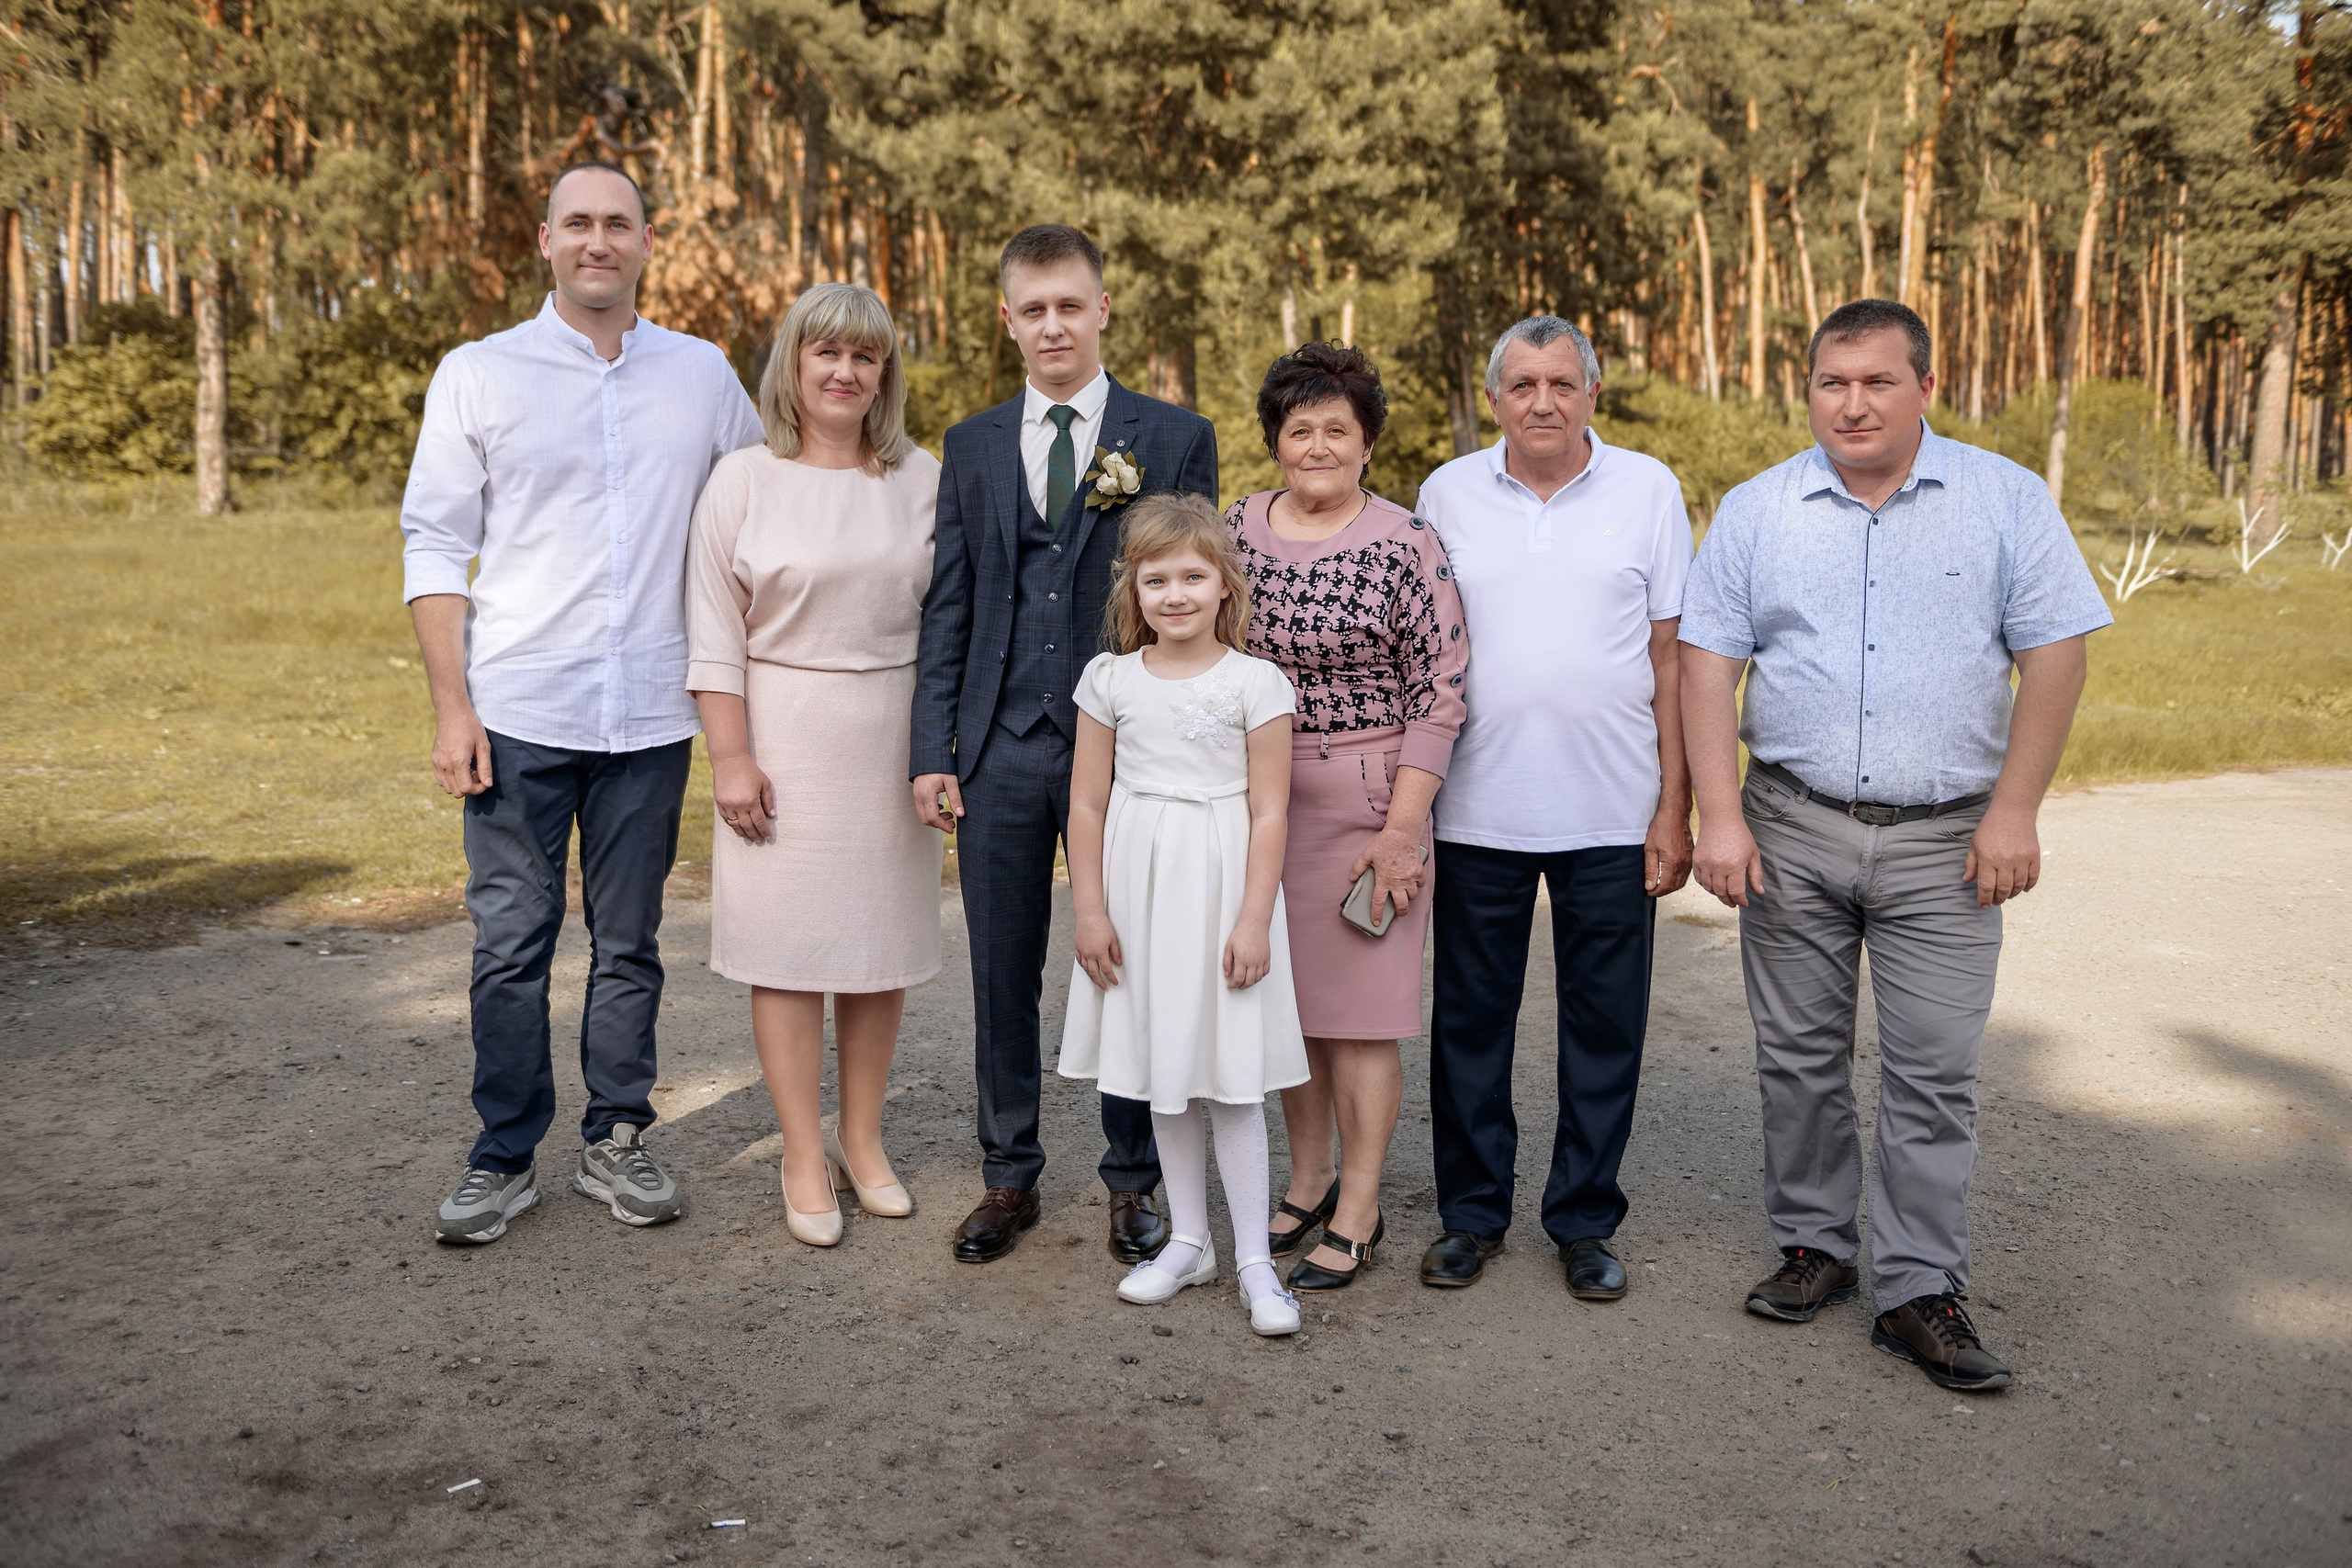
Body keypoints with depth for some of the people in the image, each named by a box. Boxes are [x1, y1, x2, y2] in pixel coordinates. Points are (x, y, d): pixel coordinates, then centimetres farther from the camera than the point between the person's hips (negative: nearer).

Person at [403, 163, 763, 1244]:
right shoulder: (477, 375, 4)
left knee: (630, 941, 9)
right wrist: (451, 706, -7)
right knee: (510, 942, 2)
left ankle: (617, 1143, 22)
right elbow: (434, 546, 2)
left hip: (649, 716, 2)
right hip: (517, 711, -1)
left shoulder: (703, 375, 8)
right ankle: (505, 1158, 16)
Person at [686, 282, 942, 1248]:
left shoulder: (923, 479, 6)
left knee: (882, 944, 8)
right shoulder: (744, 481, 0)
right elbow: (717, 635, -2)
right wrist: (731, 757, -9)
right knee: (787, 944, 1)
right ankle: (805, 1160, 13)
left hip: (890, 740, 3)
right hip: (783, 740, -2)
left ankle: (862, 1140, 23)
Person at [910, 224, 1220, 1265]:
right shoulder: (972, 448, 11)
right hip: (1000, 751, 3)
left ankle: (1134, 1184, 24)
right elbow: (948, 610, 9)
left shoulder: (1176, 438, 2)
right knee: (1002, 979, 10)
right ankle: (1009, 1179, 26)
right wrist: (933, 752, 2)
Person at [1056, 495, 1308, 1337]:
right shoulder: (1110, 680, 3)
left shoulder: (1254, 682, -5)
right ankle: (1187, 1242, 26)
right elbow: (1088, 803, 4)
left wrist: (1253, 922, -11)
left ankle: (1254, 1260, 10)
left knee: (1230, 1080, -1)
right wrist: (1090, 910, -1)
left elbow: (1269, 812, -7)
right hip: (1138, 888, 4)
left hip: (1220, 889, -3)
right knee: (1162, 1077, 12)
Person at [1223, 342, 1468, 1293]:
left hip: (1364, 801, -5)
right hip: (1255, 797, 5)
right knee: (1285, 998, 13)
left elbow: (1439, 697, -9)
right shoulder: (1236, 529, 6)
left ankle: (1358, 1214, 15)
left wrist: (1401, 830, -13)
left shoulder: (1405, 545, -8)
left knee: (1358, 1008, 1)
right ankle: (1308, 1184, 30)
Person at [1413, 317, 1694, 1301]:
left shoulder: (1648, 490, 2)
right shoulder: (1447, 494, 5)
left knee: (1604, 1027, 7)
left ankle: (1585, 1221, 23)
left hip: (1612, 814, -1)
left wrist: (1675, 809, -3)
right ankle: (1472, 1212, 24)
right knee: (1469, 1018, 9)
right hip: (1475, 810, 1)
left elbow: (1673, 657, 2)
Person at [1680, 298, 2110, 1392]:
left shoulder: (2005, 500, 1)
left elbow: (2053, 654, -1)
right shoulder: (1755, 512, 4)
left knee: (1934, 1072, 0)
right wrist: (1720, 816, -7)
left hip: (1943, 838, -1)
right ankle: (1815, 1246, 26)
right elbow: (1708, 664, 1)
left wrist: (2013, 811, -7)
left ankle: (1918, 1291, 11)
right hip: (1791, 829, 2)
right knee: (1799, 1057, 9)